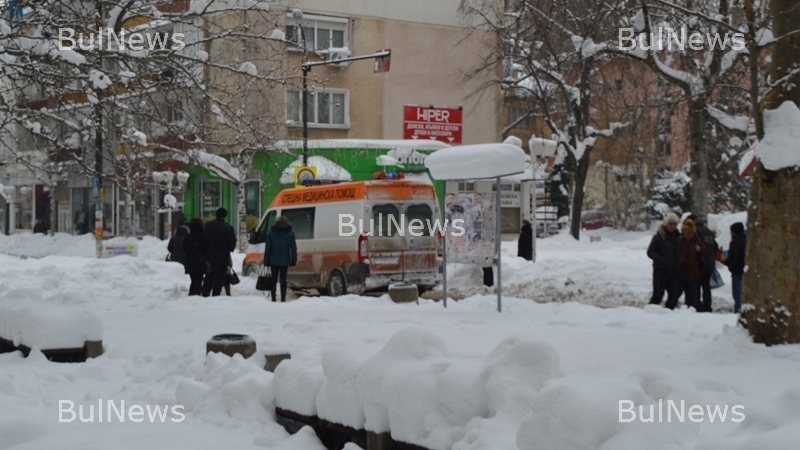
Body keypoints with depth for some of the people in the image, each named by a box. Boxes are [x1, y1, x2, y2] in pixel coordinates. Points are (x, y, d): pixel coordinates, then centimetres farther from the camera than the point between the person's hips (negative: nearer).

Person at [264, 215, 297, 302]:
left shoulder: (271, 233, 1)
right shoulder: (290, 233, 2)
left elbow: (267, 248, 0)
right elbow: (293, 248, 1)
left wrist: (266, 261, 3)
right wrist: (294, 260, 7)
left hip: (274, 261, 0)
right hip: (285, 261, 0)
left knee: (273, 280, 9)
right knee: (283, 281, 5)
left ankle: (273, 299, 4)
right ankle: (283, 299, -1)